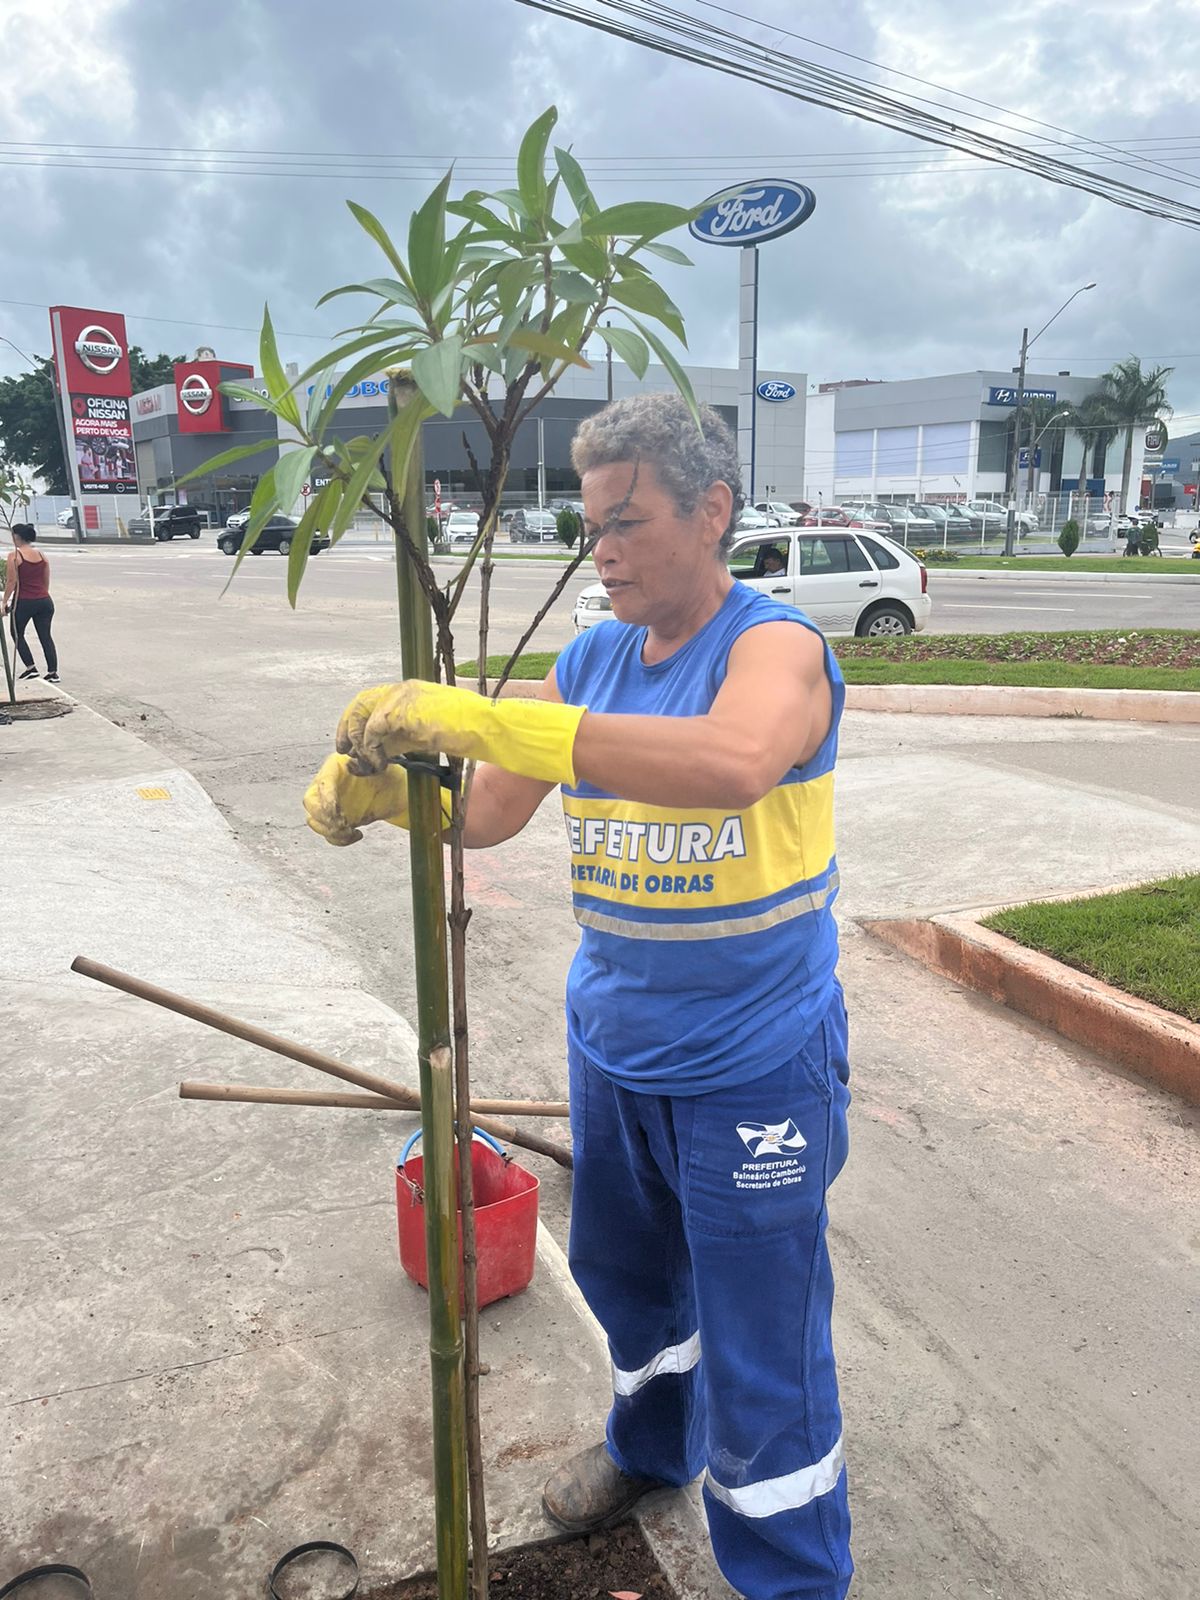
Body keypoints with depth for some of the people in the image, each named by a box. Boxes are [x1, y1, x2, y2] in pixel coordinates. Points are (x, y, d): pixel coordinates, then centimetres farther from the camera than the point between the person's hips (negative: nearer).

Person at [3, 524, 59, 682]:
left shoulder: (14, 556, -8)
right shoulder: (41, 555, 8)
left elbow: (11, 582, -11)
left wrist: (5, 603, -6)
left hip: (23, 602, -5)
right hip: (44, 601, 5)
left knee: (17, 634, 15)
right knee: (45, 636, 7)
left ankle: (31, 668, 7)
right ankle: (53, 672, 3)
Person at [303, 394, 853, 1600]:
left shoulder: (774, 644, -18)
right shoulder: (592, 660, 1)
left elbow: (732, 761, -41)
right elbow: (489, 812, 4)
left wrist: (475, 716, -42)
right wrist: (377, 787, -17)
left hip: (753, 1072, -6)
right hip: (611, 1050, 7)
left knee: (762, 1352, 8)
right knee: (623, 1273, 27)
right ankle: (652, 1445, 56)